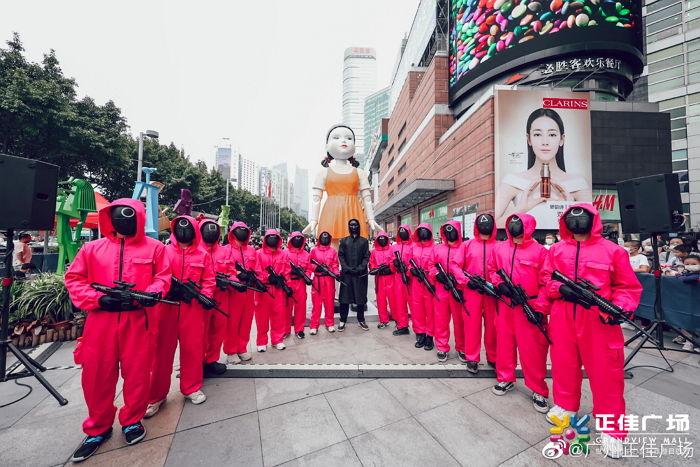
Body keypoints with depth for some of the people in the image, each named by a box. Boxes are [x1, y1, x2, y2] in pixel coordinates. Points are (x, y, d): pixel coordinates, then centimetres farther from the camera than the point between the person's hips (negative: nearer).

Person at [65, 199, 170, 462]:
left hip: (138, 320, -2)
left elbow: (163, 277, 1)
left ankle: (132, 420, 30)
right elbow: (74, 279, 7)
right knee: (96, 375, 11)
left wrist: (151, 294, -18)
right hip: (100, 320, 2)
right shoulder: (92, 248, 8)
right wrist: (98, 299, -9)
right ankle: (98, 428, 34)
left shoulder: (154, 247, 3)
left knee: (137, 373, 7)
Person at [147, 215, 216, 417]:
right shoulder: (164, 252, 5)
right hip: (167, 306, 0)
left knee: (193, 348, 8)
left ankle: (192, 388, 26)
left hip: (193, 307, 0)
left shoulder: (203, 255, 5)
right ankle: (156, 395, 24)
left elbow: (209, 280, 5)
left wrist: (204, 296, -11)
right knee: (163, 349, 7)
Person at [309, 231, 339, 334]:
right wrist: (316, 268, -13)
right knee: (316, 302, 1)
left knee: (329, 302, 6)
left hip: (329, 279, 1)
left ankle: (330, 324, 21)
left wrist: (337, 274, -11)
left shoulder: (333, 251, 8)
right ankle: (314, 326, 12)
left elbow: (335, 265, 6)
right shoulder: (314, 250, 7)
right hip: (317, 279, -1)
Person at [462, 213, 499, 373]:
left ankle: (493, 358, 29)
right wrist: (467, 280, -9)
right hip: (471, 290, -1)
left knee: (492, 324, 11)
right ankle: (472, 359, 19)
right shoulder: (467, 245, 3)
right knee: (472, 323, 5)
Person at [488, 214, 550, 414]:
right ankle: (505, 379, 31)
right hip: (505, 304, 4)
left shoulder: (539, 250, -4)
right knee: (504, 341, 13)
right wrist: (499, 284, -5)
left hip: (530, 306, -3)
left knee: (533, 348, 3)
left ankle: (539, 390, 22)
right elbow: (492, 270, 15)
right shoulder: (499, 248, 6)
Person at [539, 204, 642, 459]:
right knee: (563, 363, 14)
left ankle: (611, 428, 25)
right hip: (562, 319, 2)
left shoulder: (613, 250, 1)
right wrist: (560, 288, -11)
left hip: (599, 320, -2)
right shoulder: (556, 249, 6)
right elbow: (546, 279, 7)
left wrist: (618, 309, -13)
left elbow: (629, 287, 1)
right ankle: (565, 405, 36)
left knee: (605, 371, 5)